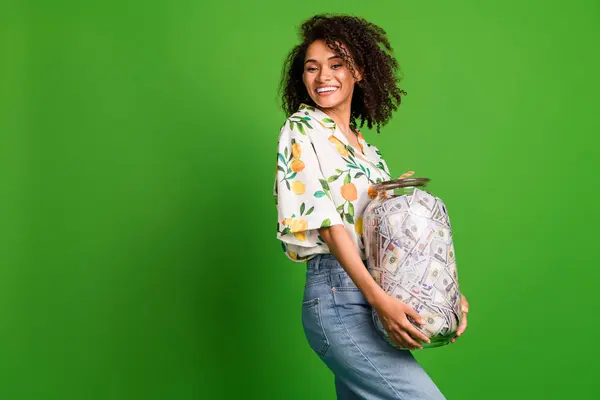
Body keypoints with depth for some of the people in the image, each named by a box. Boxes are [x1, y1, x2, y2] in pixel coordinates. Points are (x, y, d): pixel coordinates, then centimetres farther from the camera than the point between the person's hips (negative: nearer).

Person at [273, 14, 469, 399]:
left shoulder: (369, 151, 18)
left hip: (369, 297, 7)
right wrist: (378, 296, -20)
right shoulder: (301, 128, -2)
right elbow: (326, 221, -12)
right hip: (336, 292, -7)